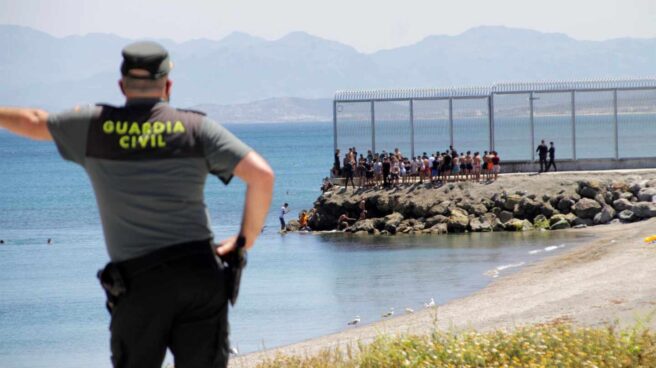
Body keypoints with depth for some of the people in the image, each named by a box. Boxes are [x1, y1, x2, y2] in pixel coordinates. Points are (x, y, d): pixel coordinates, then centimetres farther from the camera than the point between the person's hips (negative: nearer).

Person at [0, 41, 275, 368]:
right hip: (200, 273, 0)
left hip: (138, 280, 0)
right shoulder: (196, 128, 2)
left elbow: (33, 122, 23)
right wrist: (245, 240, 6)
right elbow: (262, 175, -6)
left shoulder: (96, 125, 4)